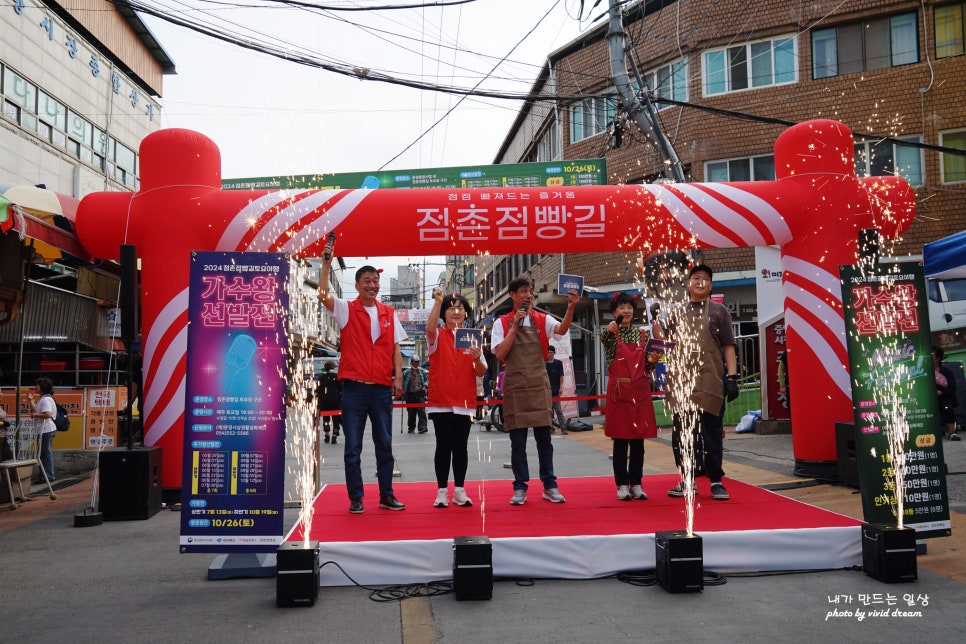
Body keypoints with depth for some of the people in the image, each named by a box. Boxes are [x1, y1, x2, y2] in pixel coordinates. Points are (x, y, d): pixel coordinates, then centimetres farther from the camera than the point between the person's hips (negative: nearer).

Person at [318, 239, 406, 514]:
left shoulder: (389, 313, 11)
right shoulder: (346, 309, 3)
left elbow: (395, 348, 10)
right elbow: (323, 295, -15)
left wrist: (398, 377, 0)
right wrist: (326, 264, -19)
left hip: (382, 388, 3)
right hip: (354, 387, -3)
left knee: (385, 444, 8)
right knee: (353, 447, 2)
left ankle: (386, 495, 18)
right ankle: (355, 498, 11)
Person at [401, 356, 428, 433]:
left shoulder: (422, 372, 11)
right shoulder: (406, 373, 3)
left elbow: (426, 379, 18)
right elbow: (402, 382, 4)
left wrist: (424, 386, 1)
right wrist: (402, 390, -7)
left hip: (420, 394, 1)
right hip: (410, 395, -1)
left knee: (422, 411, -10)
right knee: (411, 412, 5)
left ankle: (422, 427, -13)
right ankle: (411, 427, 17)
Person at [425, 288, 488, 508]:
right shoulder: (438, 335, 2)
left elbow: (481, 373, 6)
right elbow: (429, 328, -24)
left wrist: (477, 360, -15)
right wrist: (437, 301, -30)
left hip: (465, 402, 2)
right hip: (441, 401, -2)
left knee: (460, 446, 5)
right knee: (443, 446, 0)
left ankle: (459, 490, 12)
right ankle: (441, 491, 7)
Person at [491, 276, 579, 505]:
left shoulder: (542, 320, 5)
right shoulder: (502, 323, 3)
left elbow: (561, 330, -16)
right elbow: (500, 355, -8)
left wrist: (570, 308, -33)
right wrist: (514, 327, -12)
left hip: (539, 384, 1)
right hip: (515, 385, -1)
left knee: (544, 437, 4)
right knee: (517, 439, 3)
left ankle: (549, 486, 12)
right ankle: (520, 487, 12)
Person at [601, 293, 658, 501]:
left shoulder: (642, 334, 10)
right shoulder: (611, 333, 1)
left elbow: (647, 366, 12)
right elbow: (604, 339, -25)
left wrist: (652, 361, -11)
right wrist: (609, 330, -47)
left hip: (640, 391, 3)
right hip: (618, 391, -3)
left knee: (638, 439, 5)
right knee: (620, 439, 0)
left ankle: (636, 483, 13)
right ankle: (622, 484, 7)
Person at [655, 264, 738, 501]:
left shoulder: (718, 311, 8)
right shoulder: (676, 312, 14)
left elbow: (728, 347, 3)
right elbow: (662, 340, 11)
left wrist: (732, 377, -6)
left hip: (710, 383, -3)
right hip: (681, 383, 3)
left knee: (712, 434, 1)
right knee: (681, 433, 8)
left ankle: (716, 481, 10)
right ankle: (687, 481, 18)